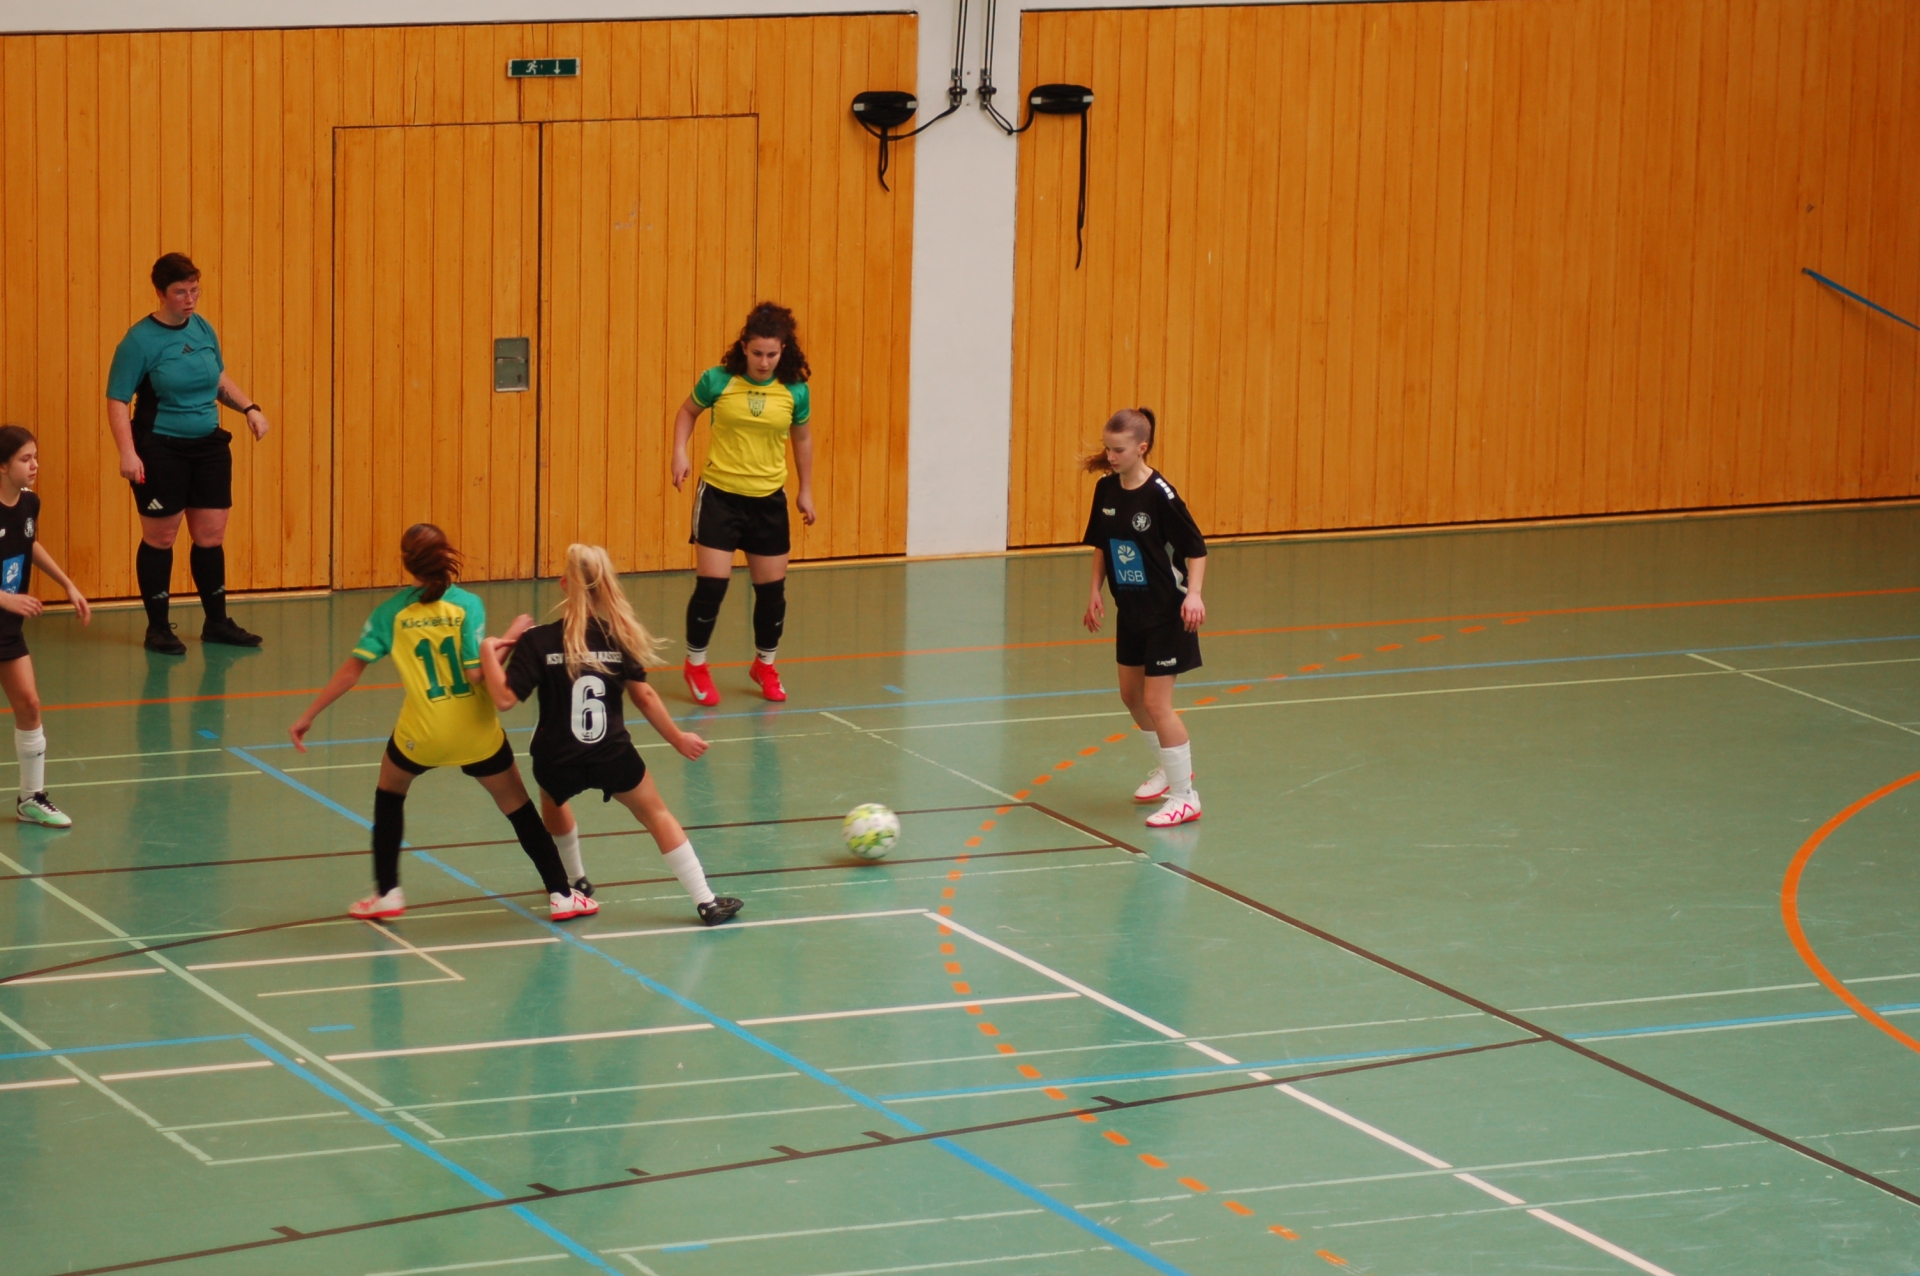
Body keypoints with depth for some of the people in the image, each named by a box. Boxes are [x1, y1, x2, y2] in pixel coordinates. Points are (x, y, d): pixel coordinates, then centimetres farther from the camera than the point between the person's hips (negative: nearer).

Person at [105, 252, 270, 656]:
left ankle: (217, 622, 21)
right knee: (160, 538, 2)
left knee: (211, 537, 8)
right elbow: (118, 400, -13)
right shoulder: (140, 341, -11)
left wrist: (249, 408, 8)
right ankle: (158, 627, 13)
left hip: (209, 447, 5)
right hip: (161, 451, -5)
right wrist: (128, 453, -23)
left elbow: (220, 380, 22)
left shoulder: (202, 329, 6)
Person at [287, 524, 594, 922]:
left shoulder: (390, 612, -4)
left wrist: (307, 717, 1)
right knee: (519, 809, 16)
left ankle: (386, 893, 25)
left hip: (421, 734, 1)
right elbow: (476, 673, -17)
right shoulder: (467, 605, -9)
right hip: (475, 733, 0)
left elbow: (350, 671, -5)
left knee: (389, 793, 29)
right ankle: (561, 895, 17)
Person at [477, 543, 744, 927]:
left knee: (553, 802, 35)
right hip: (613, 758, 0)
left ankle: (576, 882, 46)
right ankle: (706, 901, 17)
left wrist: (491, 651, -5)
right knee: (656, 814, 20)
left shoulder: (537, 642, -11)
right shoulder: (618, 636, -5)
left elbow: (504, 698, -17)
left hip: (558, 764, 0)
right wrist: (677, 738, 11)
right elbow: (644, 696, -1)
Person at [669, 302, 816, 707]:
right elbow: (687, 412, 8)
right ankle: (696, 666, 13)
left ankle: (765, 666, 31)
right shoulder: (718, 381, -10)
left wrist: (805, 490, 16)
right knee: (711, 584, -6)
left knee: (772, 589, 9)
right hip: (719, 495, -3)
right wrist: (680, 452, -7)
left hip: (768, 499, 3)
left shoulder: (795, 391, -4)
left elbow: (802, 438, 12)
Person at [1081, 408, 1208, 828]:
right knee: (1131, 694, 19)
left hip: (1166, 612, -8)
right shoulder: (1107, 489, -1)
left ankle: (1184, 797, 2)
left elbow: (1196, 549, -15)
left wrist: (1193, 593, -26)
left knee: (1156, 702, -8)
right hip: (1130, 608, 8)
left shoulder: (1160, 495, -21)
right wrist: (1095, 592, 8)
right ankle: (1168, 768, 42)